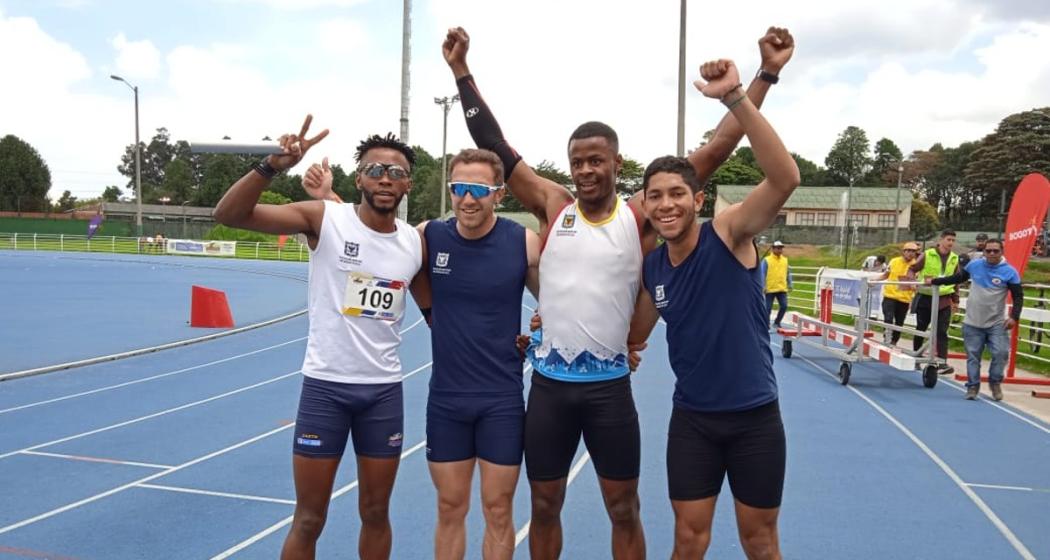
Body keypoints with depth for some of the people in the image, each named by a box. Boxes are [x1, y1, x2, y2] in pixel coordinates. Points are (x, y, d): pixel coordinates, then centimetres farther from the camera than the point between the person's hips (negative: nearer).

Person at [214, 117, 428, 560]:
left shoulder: (416, 243, 1)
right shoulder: (324, 218, -9)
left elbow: (432, 309, 17)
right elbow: (228, 214, -17)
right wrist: (274, 164, -32)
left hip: (384, 390, 3)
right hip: (325, 385, -3)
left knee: (375, 514, 15)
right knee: (308, 520, 7)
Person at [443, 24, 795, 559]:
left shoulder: (640, 215, -3)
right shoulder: (552, 207, 1)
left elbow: (715, 151, -4)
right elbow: (495, 146, 1)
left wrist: (766, 74, -7)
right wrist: (461, 71, -2)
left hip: (609, 384, -1)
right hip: (550, 382, 1)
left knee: (623, 510, 12)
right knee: (544, 505, 15)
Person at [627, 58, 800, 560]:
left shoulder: (728, 235, -14)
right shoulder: (652, 266, -1)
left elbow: (785, 178, -33)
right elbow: (635, 334, 15)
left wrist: (735, 98, -41)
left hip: (754, 417, -3)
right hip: (692, 418, 4)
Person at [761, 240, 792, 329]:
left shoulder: (785, 260, 10)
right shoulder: (766, 260, -4)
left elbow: (788, 273, 16)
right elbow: (763, 274, -6)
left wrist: (789, 284, 12)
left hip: (782, 289, 4)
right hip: (770, 289, -4)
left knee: (784, 306, -2)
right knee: (768, 308, 2)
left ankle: (776, 323, 15)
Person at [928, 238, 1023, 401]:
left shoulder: (1009, 271, -7)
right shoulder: (974, 265, 0)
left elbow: (1018, 296, -3)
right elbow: (958, 278, 16)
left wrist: (1014, 317, -15)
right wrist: (935, 281, 18)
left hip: (997, 324, -2)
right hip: (972, 323, 2)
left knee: (1001, 353, -10)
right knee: (973, 356, 4)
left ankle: (995, 382, 13)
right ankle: (972, 386, 13)